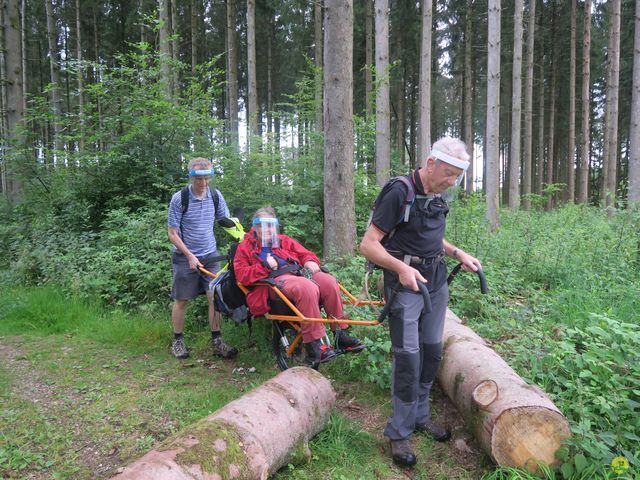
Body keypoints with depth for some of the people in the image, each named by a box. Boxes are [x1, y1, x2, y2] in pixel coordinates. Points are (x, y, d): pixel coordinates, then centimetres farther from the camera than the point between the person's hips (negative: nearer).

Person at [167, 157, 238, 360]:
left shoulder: (215, 195, -4)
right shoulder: (179, 198, -14)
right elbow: (173, 233, -10)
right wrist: (190, 256, -16)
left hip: (210, 255, 3)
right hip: (185, 256, -2)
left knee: (215, 296, -3)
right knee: (181, 300, 7)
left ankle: (216, 341, 8)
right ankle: (177, 341, 23)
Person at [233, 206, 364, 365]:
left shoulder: (283, 240, 31)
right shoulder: (245, 247, 18)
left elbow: (305, 253, 25)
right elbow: (241, 274, 4)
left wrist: (310, 261, 1)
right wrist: (265, 266, -8)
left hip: (299, 273, 5)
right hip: (276, 279, -5)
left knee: (329, 281, -25)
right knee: (307, 288, -37)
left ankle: (341, 334, -16)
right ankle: (314, 345, -37)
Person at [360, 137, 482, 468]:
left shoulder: (437, 196, 8)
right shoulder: (399, 193, -16)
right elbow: (368, 245, -18)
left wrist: (458, 254, 8)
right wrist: (401, 268, -31)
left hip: (436, 282, 8)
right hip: (405, 284, -8)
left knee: (432, 351, 12)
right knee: (408, 356, -7)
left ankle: (420, 416, 29)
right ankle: (399, 432, 8)